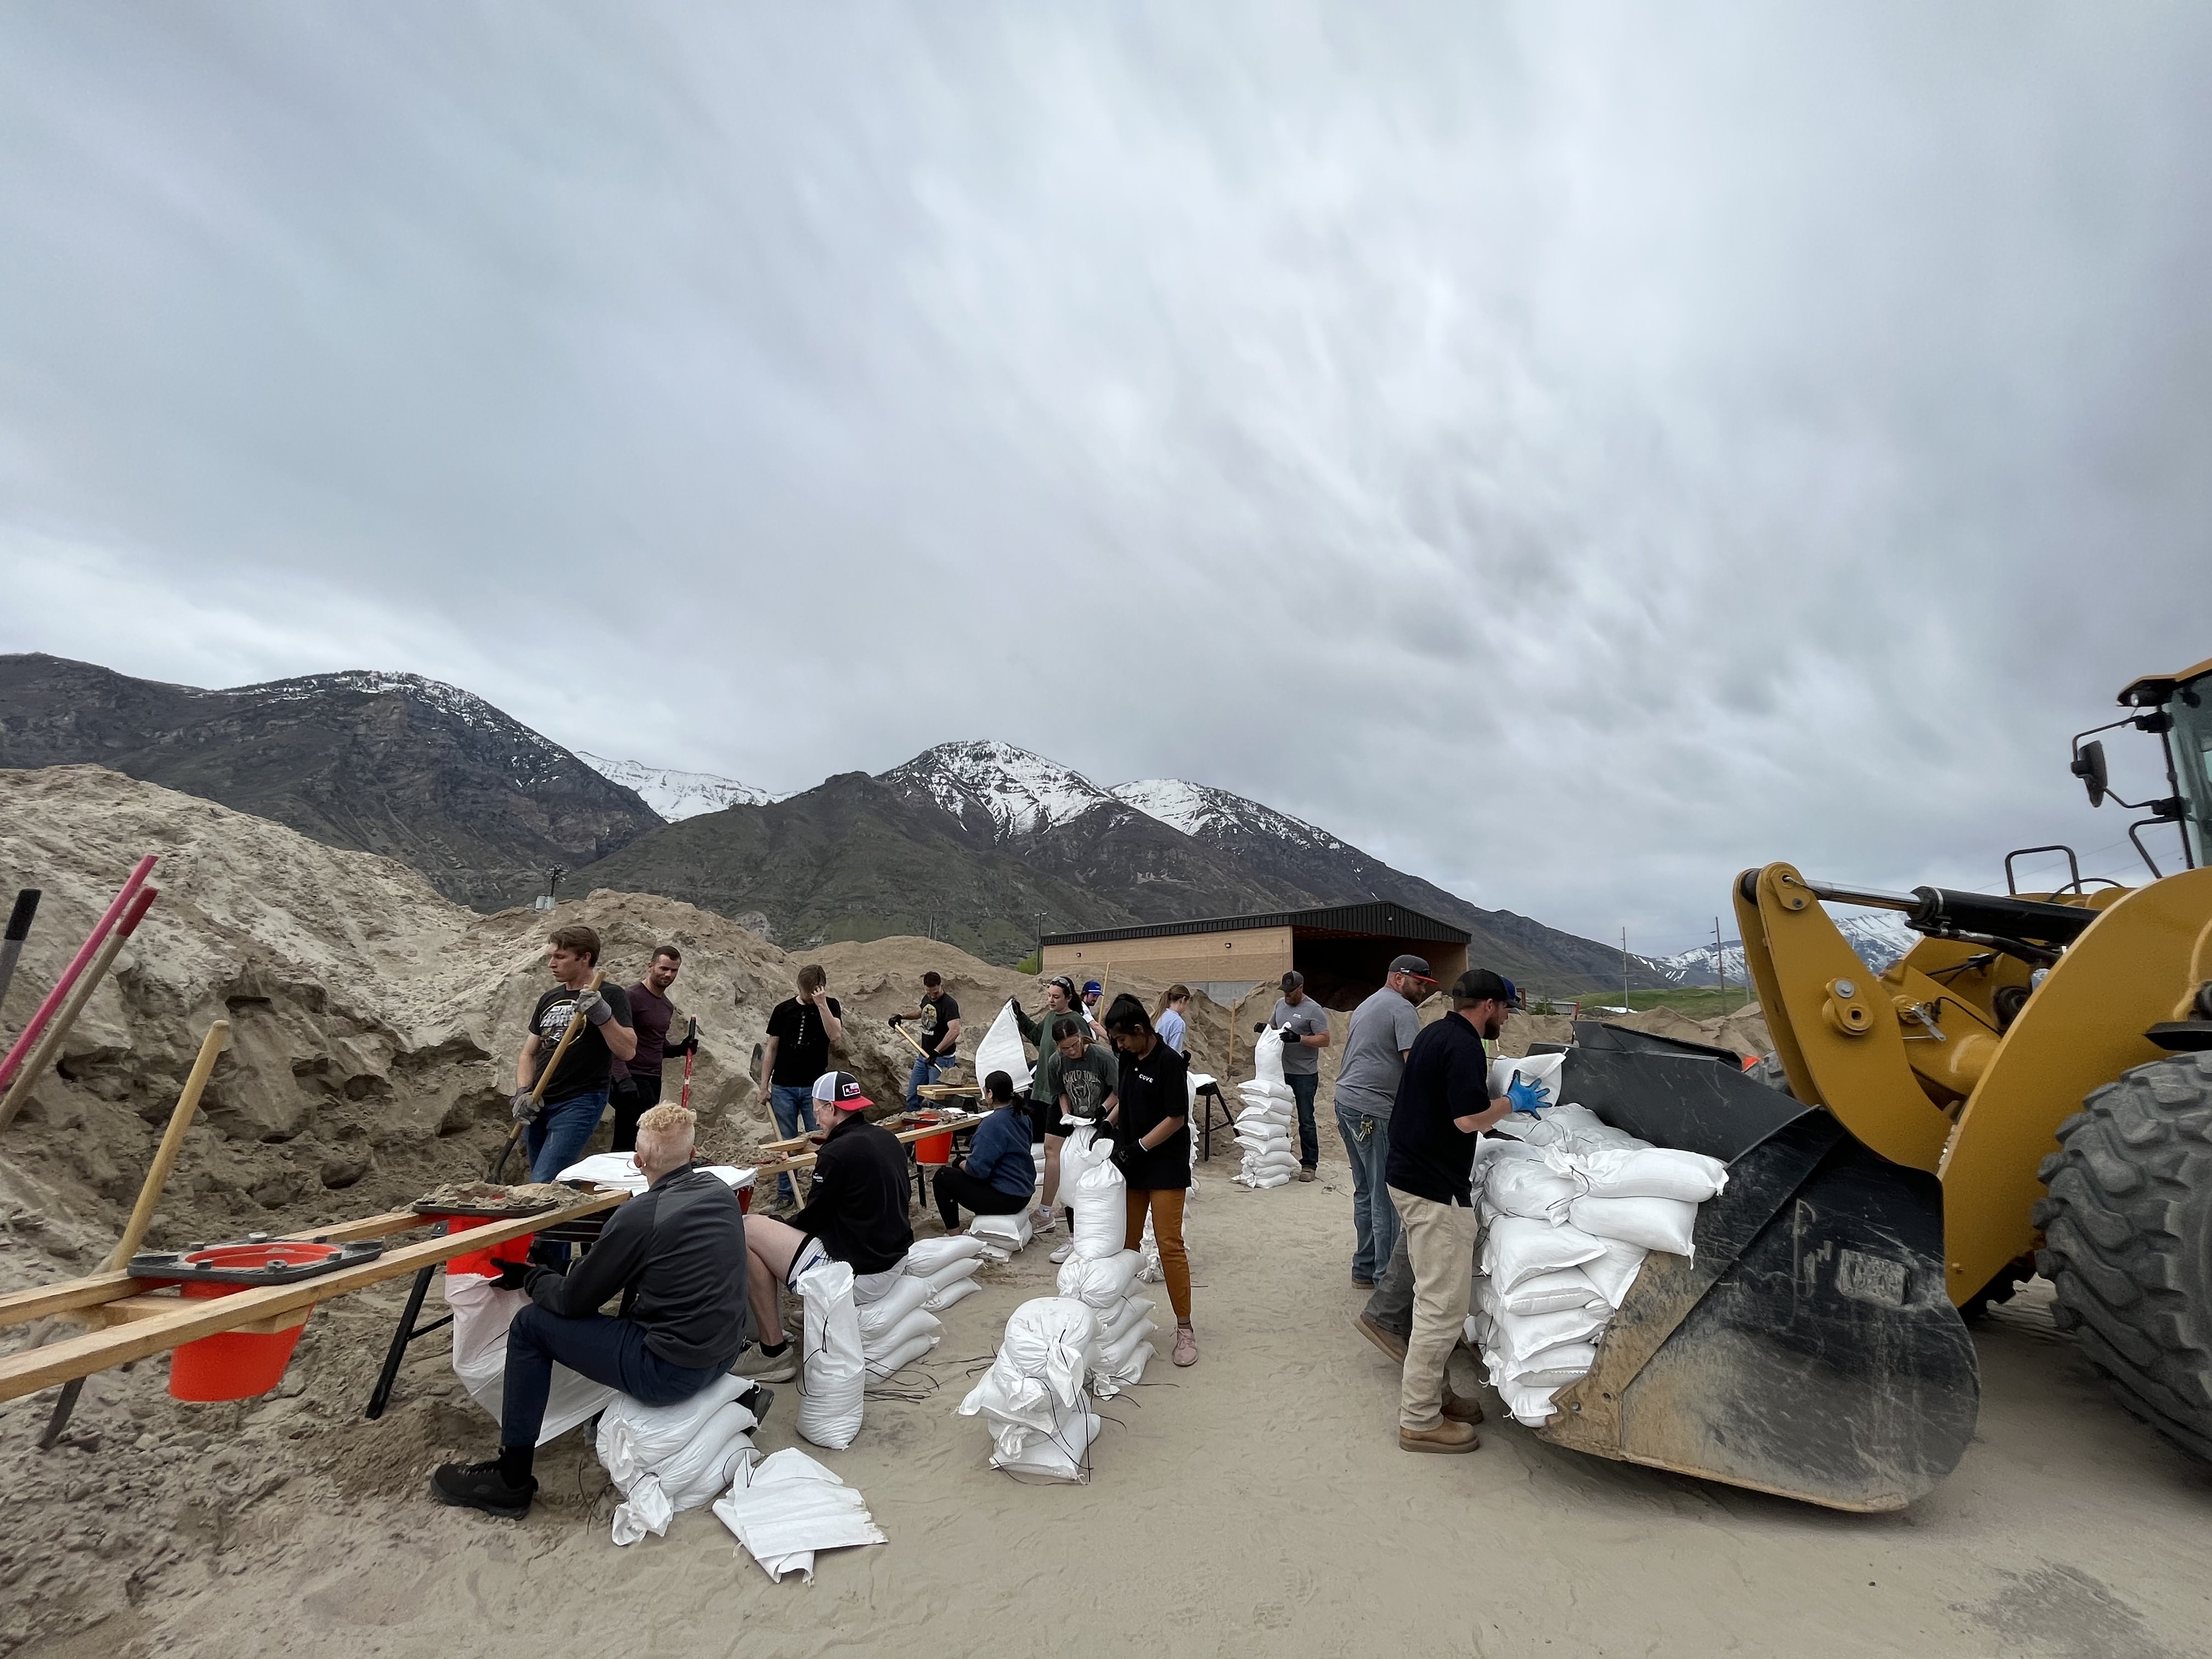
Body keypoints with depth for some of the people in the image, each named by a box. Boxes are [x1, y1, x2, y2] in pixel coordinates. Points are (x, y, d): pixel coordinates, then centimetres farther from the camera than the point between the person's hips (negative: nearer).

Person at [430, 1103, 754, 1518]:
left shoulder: (640, 1215, -19)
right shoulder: (722, 1192, 0)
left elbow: (573, 1300, -5)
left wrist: (528, 1277, 12)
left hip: (672, 1371, -7)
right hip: (726, 1351, 7)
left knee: (531, 1326, 7)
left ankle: (512, 1480, 18)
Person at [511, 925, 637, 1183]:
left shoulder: (610, 995, -5)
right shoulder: (549, 999, 15)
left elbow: (627, 1051, -15)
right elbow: (529, 1053, 16)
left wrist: (603, 1015, -27)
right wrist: (522, 1093, -1)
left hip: (580, 1103, -7)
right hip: (538, 1105, 7)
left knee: (543, 1185, -15)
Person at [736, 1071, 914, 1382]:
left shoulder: (837, 1153, -19)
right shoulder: (888, 1138, 5)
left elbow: (813, 1218, -9)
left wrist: (778, 1225, 11)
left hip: (860, 1274, -9)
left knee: (748, 1231, -3)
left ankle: (774, 1352, 1)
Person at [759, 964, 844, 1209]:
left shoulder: (830, 1006, 0)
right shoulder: (783, 1010, 2)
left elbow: (835, 1034, -18)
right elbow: (771, 1048, 6)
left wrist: (821, 1004, -24)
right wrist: (764, 1085, 3)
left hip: (815, 1087, -1)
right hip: (783, 1087, 1)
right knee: (785, 1142, 8)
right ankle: (785, 1193, 20)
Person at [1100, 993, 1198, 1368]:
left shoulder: (1170, 1063, -17)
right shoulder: (1130, 1058, 4)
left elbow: (1176, 1118, -17)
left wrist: (1139, 1147, -18)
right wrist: (1107, 1123, 2)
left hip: (1165, 1165, -6)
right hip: (1130, 1164, 7)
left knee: (1169, 1245, -4)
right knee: (1125, 1243, 11)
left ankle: (1185, 1328, 9)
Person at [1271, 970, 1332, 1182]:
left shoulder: (1314, 1010, -12)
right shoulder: (1280, 1004, 9)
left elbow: (1325, 1040, -16)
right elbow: (1272, 1025, 23)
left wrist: (1299, 1038, -27)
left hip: (1305, 1075, -6)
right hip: (1281, 1071, 7)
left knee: (1306, 1121, 1)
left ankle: (1309, 1164, 11)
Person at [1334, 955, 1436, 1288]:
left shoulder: (1365, 1006, 21)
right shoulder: (1403, 1010, -9)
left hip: (1345, 1099, 10)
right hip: (1374, 1110, -10)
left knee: (1365, 1191, 17)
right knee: (1386, 1196, -2)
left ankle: (1364, 1268, 26)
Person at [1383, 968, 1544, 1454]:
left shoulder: (1434, 1035, 12)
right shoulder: (1465, 1047, -18)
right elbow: (1469, 1118, -24)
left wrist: (1498, 1093, 23)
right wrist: (1512, 1103, -7)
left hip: (1409, 1177, 10)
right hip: (1437, 1189, -10)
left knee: (1435, 1295, 20)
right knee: (1444, 1304, -2)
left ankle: (1432, 1391, 32)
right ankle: (1420, 1421, 7)